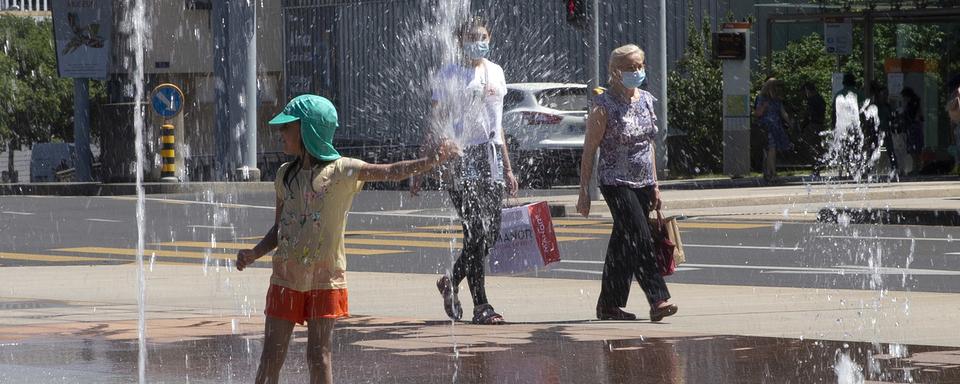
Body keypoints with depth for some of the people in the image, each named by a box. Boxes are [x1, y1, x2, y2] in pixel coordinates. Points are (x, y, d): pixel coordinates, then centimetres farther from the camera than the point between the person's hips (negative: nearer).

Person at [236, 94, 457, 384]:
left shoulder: (342, 171, -7)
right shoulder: (285, 175, 8)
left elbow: (389, 172, -17)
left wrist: (429, 162, -32)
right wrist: (254, 254, -1)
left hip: (325, 279, -4)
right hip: (286, 277, 4)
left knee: (319, 356, -1)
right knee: (271, 357, 4)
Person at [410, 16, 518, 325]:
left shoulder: (495, 73, 16)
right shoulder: (449, 76, -1)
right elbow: (435, 125, -2)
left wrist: (507, 169, 23)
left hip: (491, 159, 6)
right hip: (462, 158, -6)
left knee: (490, 235, 3)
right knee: (475, 234, -10)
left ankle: (451, 282, 25)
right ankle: (481, 306, -8)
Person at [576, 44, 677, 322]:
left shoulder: (646, 100, 10)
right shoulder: (604, 106, -10)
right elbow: (589, 150, -8)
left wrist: (654, 185, 17)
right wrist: (584, 192, -10)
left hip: (642, 184, 7)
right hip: (616, 183, -7)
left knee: (624, 245, 10)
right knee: (641, 239, -17)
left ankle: (609, 305, 17)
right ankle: (658, 300, -21)